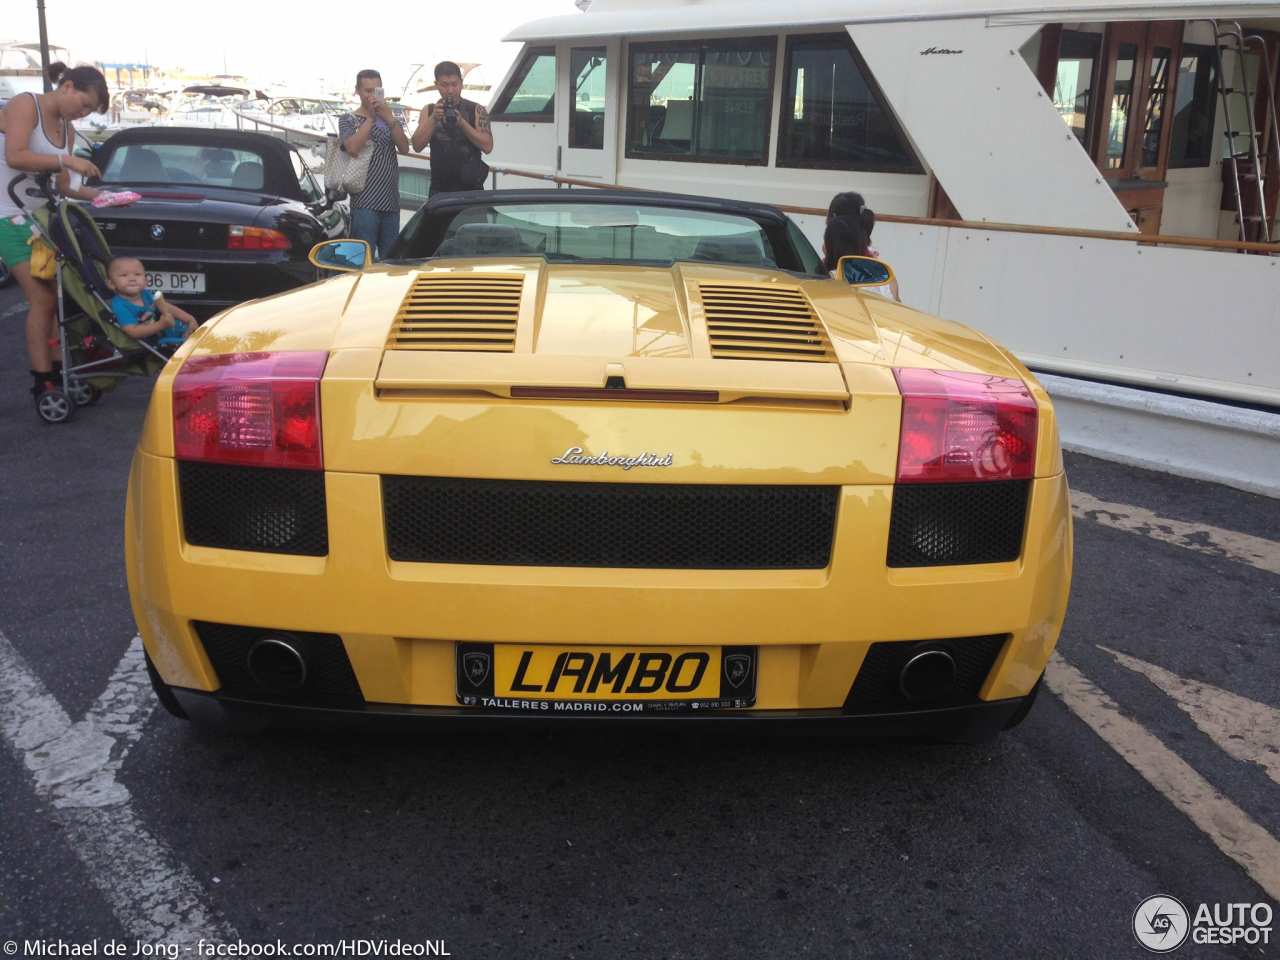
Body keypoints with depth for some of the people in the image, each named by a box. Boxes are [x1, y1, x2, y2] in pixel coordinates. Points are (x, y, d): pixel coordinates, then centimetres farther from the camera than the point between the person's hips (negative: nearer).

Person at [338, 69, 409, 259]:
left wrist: (390, 120, -10)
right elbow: (353, 148, -13)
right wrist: (370, 117, -10)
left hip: (391, 201, 4)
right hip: (365, 202, -4)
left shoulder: (389, 119, 18)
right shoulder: (348, 120, 6)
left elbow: (404, 148, 2)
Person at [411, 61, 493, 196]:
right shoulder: (429, 110, 8)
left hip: (470, 189, -2)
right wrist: (433, 119, -16)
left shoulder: (476, 110, 1)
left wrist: (462, 123, -19)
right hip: (439, 190, 2)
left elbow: (488, 146, -9)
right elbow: (417, 146, -2)